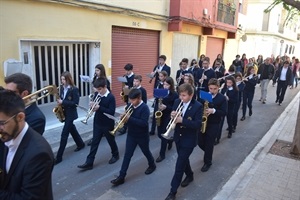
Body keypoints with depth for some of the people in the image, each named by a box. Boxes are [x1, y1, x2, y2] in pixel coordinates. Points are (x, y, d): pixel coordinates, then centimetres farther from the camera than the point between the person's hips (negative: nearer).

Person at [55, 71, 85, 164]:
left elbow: (75, 103, -19)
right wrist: (59, 102, -7)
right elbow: (62, 99, 15)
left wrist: (63, 102, -23)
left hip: (71, 114, -8)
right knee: (72, 130, 22)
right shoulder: (62, 88, 5)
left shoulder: (74, 89, -16)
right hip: (64, 113, 8)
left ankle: (59, 156, 0)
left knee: (64, 134, -6)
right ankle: (81, 144, 43)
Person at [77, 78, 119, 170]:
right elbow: (95, 105, 11)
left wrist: (99, 108, -29)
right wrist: (92, 104, -14)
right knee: (94, 142, 8)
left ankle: (115, 155, 40)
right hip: (97, 123, 5)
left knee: (111, 141, 15)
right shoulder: (97, 94, 0)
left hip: (108, 124, -5)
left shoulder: (111, 97, -19)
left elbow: (112, 112, -24)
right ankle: (89, 163, 12)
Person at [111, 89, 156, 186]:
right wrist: (124, 117, -15)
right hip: (131, 135, 5)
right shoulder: (130, 106, -2)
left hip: (142, 136, -5)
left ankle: (152, 165, 47)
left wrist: (130, 119, -33)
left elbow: (144, 123, -31)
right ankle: (121, 176, 10)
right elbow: (128, 118, 9)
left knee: (146, 152, 19)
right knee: (127, 155, 5)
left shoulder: (144, 108, -22)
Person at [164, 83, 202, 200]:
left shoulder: (198, 106, -17)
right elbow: (174, 118, 3)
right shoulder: (177, 102, -2)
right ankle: (189, 175, 51)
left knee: (179, 165, -3)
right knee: (183, 159, 23)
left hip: (189, 140, -5)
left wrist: (182, 120, -33)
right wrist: (173, 116, -21)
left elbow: (198, 125, -23)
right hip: (178, 137, 6)